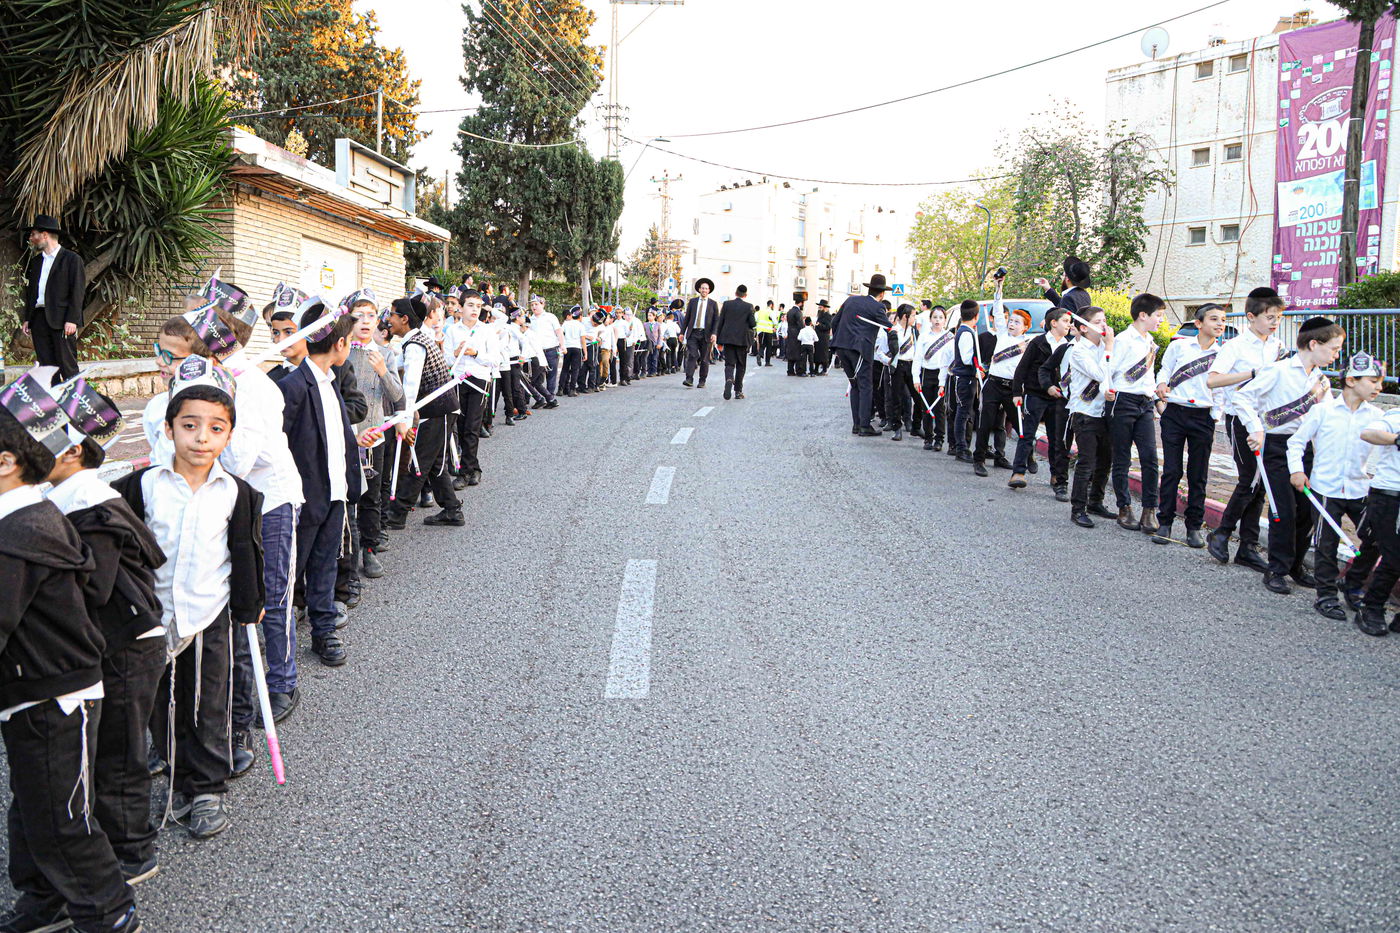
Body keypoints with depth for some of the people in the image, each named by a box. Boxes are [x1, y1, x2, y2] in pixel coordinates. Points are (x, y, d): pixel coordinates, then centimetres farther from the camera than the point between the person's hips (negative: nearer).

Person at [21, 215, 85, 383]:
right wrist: (26, 319, 12)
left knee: (68, 367, -8)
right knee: (46, 367, 5)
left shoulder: (72, 259, -1)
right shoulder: (35, 261, 19)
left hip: (62, 320, -6)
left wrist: (72, 320, -15)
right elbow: (30, 291, 21)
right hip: (38, 318, 6)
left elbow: (78, 291, -7)